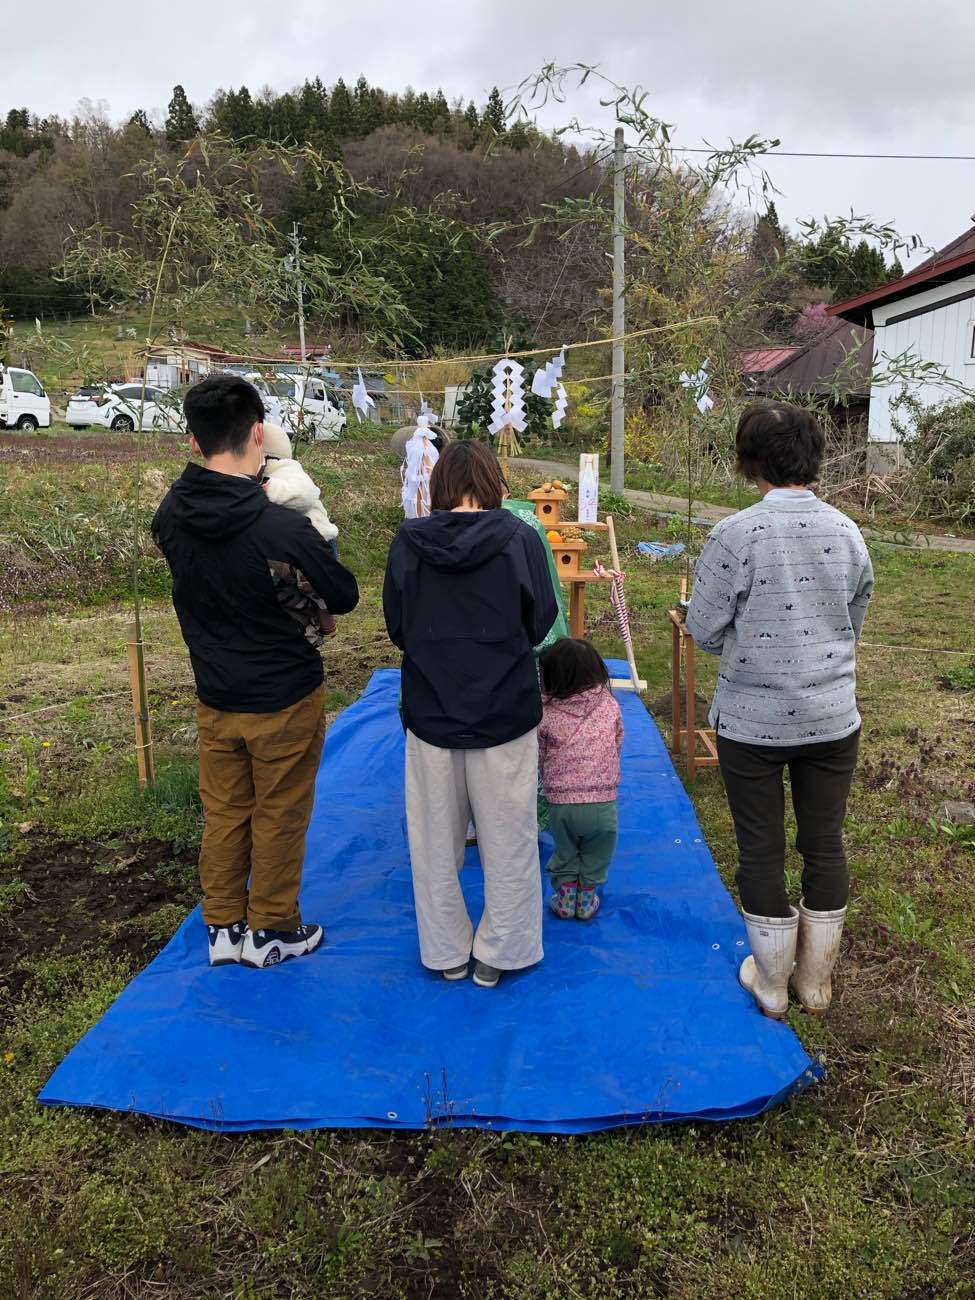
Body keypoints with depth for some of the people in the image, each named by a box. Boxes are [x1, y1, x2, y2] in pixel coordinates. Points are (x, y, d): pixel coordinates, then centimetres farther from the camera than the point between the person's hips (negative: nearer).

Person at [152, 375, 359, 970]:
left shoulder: (171, 515, -9)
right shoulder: (285, 529, -26)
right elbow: (346, 596, -12)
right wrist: (320, 543, 6)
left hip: (215, 698, 5)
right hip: (285, 698, -5)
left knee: (224, 815, 19)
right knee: (280, 818, 13)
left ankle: (225, 929, 33)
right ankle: (271, 930, 29)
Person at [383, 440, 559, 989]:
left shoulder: (408, 542, -6)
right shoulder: (519, 537, -11)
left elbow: (397, 628, 3)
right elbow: (541, 622, -2)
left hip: (431, 712, 2)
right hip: (505, 712, -1)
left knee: (436, 840, 16)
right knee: (508, 840, 13)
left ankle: (447, 953, 30)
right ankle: (498, 954, 25)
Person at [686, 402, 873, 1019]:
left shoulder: (736, 534, -16)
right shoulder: (848, 532, -2)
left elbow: (704, 627, -10)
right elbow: (855, 623, 8)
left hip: (752, 720, -3)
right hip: (833, 717, 4)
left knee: (761, 849, 11)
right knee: (825, 844, 16)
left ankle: (772, 983, 28)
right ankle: (817, 980, 32)